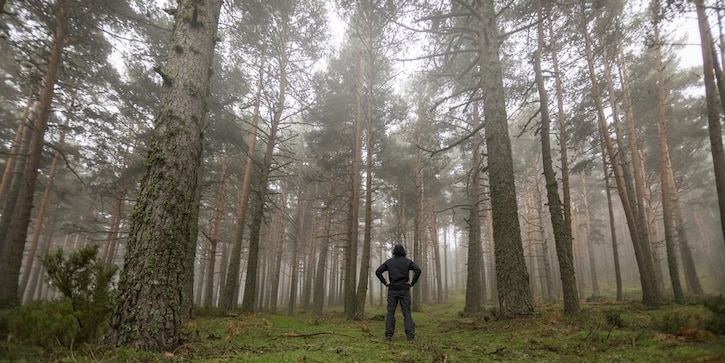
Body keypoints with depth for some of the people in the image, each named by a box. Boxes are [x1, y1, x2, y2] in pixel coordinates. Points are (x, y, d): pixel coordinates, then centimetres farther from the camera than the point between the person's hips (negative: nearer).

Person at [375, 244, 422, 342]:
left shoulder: (388, 262, 6)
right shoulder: (408, 261, 3)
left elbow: (378, 272, -1)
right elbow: (418, 270, -11)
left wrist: (385, 282, 2)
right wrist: (412, 283, -5)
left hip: (392, 290, 1)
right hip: (404, 290, -1)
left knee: (390, 312, 4)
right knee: (406, 313, 0)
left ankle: (389, 335, -2)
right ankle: (410, 336, -6)